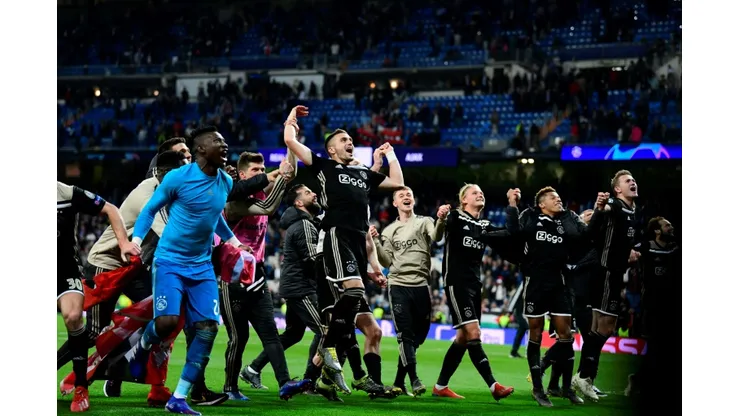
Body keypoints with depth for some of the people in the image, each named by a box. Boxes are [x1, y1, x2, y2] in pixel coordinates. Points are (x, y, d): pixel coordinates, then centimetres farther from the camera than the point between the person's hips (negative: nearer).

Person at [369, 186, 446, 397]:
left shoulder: (424, 222, 7)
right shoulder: (389, 230, 13)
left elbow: (436, 237, -16)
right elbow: (387, 262, 8)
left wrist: (440, 220, -35)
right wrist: (376, 241, -5)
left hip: (421, 286, 0)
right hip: (398, 286, 0)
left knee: (417, 336, 5)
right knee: (405, 334, -10)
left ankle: (399, 381, 16)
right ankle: (414, 379, -12)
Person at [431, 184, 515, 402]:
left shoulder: (485, 225, 13)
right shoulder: (456, 218, -2)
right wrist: (440, 220, -39)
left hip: (474, 284, 8)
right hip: (456, 283, -8)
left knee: (463, 338, 8)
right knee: (473, 334, -14)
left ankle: (440, 386, 16)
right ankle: (494, 386, -17)